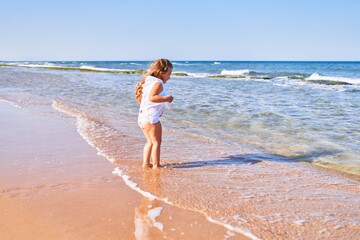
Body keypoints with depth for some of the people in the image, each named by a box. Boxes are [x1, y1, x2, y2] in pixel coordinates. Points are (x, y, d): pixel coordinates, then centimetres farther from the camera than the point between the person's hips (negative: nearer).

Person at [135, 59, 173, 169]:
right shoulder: (158, 83, -12)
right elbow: (151, 97, -29)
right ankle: (156, 165, 3)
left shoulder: (148, 82, 18)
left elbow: (142, 99, 21)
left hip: (142, 117, 10)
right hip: (151, 117, -10)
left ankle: (146, 163, 21)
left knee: (150, 141, 20)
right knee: (156, 142, 1)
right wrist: (166, 98, -23)